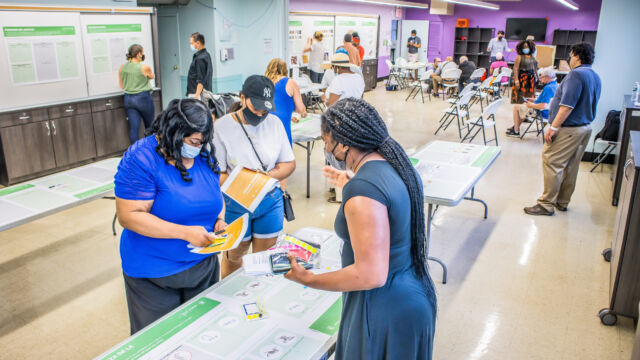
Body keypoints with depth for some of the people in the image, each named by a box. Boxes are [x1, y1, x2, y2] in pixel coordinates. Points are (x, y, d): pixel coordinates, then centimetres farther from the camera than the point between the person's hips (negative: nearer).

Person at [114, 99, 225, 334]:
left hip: (203, 265, 6)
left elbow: (216, 191, 14)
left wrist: (220, 221, -7)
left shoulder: (204, 153, 0)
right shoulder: (141, 159, -19)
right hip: (155, 272, -5)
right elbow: (129, 215, -23)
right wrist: (185, 232, -29)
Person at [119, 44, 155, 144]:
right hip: (143, 98, -4)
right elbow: (151, 76, 8)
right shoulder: (145, 68, -13)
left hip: (128, 99, 4)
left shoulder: (122, 68, 3)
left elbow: (122, 86, 12)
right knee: (149, 126, 13)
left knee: (133, 127, 2)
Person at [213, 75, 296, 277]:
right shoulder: (222, 127, -12)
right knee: (234, 255, 17)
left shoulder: (274, 123, 0)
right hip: (235, 205, -2)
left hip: (270, 203, 3)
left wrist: (269, 176, -16)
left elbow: (289, 163, 3)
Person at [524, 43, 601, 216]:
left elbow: (567, 105, -23)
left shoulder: (576, 74, -16)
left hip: (568, 129, -10)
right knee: (571, 166, 15)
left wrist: (553, 127, -21)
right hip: (586, 127, 10)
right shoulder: (596, 77, 13)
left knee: (552, 163, -6)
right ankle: (562, 202, 24)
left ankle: (546, 204, -3)